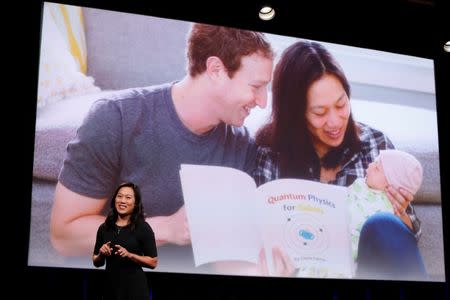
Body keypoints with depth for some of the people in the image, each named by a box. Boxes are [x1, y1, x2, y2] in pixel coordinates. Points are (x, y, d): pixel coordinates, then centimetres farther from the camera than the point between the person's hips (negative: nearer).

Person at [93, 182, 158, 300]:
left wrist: (130, 255, -18)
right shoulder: (104, 228, 4)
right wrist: (101, 254, -8)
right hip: (110, 286, 3)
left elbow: (153, 262, -7)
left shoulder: (143, 228, -6)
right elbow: (96, 263, 12)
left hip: (135, 287, -3)